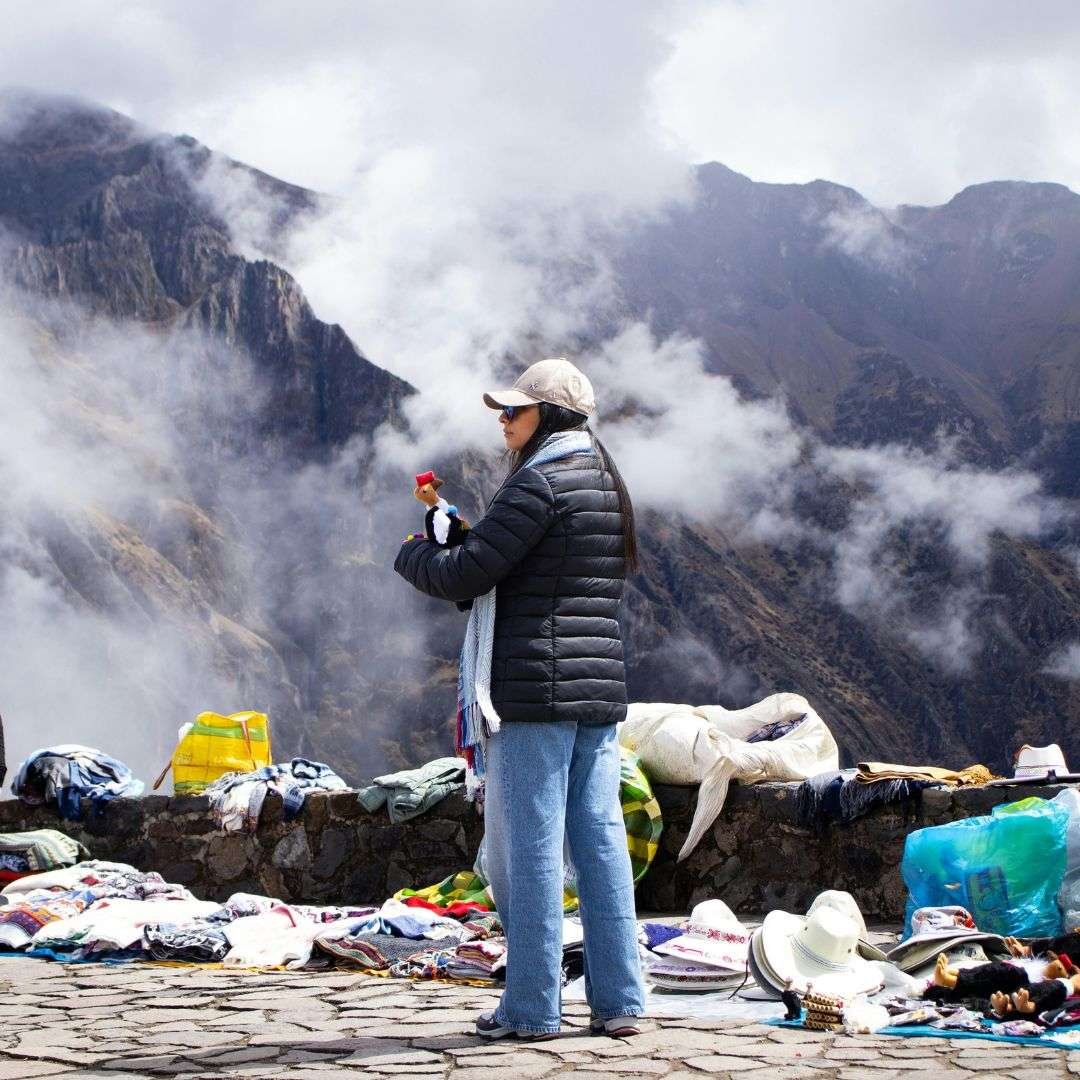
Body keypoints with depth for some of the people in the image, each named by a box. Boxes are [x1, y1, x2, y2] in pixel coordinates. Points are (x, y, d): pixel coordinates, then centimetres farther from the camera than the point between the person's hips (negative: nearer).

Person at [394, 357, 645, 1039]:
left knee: (529, 848, -3)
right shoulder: (607, 484, 17)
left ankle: (533, 1007, 0)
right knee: (601, 842, 7)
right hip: (600, 691, 8)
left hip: (535, 689, -8)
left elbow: (464, 575, -13)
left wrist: (413, 556, 7)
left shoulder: (541, 482, -11)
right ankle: (620, 1001, 8)